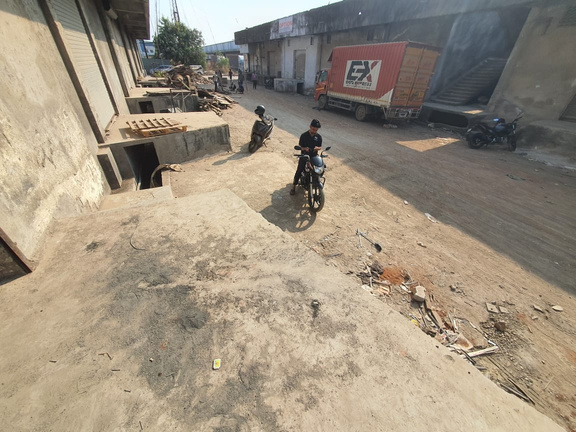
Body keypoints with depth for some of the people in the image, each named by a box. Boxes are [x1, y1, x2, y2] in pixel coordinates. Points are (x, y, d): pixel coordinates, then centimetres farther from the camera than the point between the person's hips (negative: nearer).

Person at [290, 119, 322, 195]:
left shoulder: (319, 137, 0)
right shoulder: (304, 135, -7)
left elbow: (320, 147, 6)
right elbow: (300, 146, -3)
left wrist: (317, 148, -19)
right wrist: (305, 148, -26)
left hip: (314, 156, 3)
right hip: (304, 156, -2)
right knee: (299, 171, -1)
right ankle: (294, 186, 14)